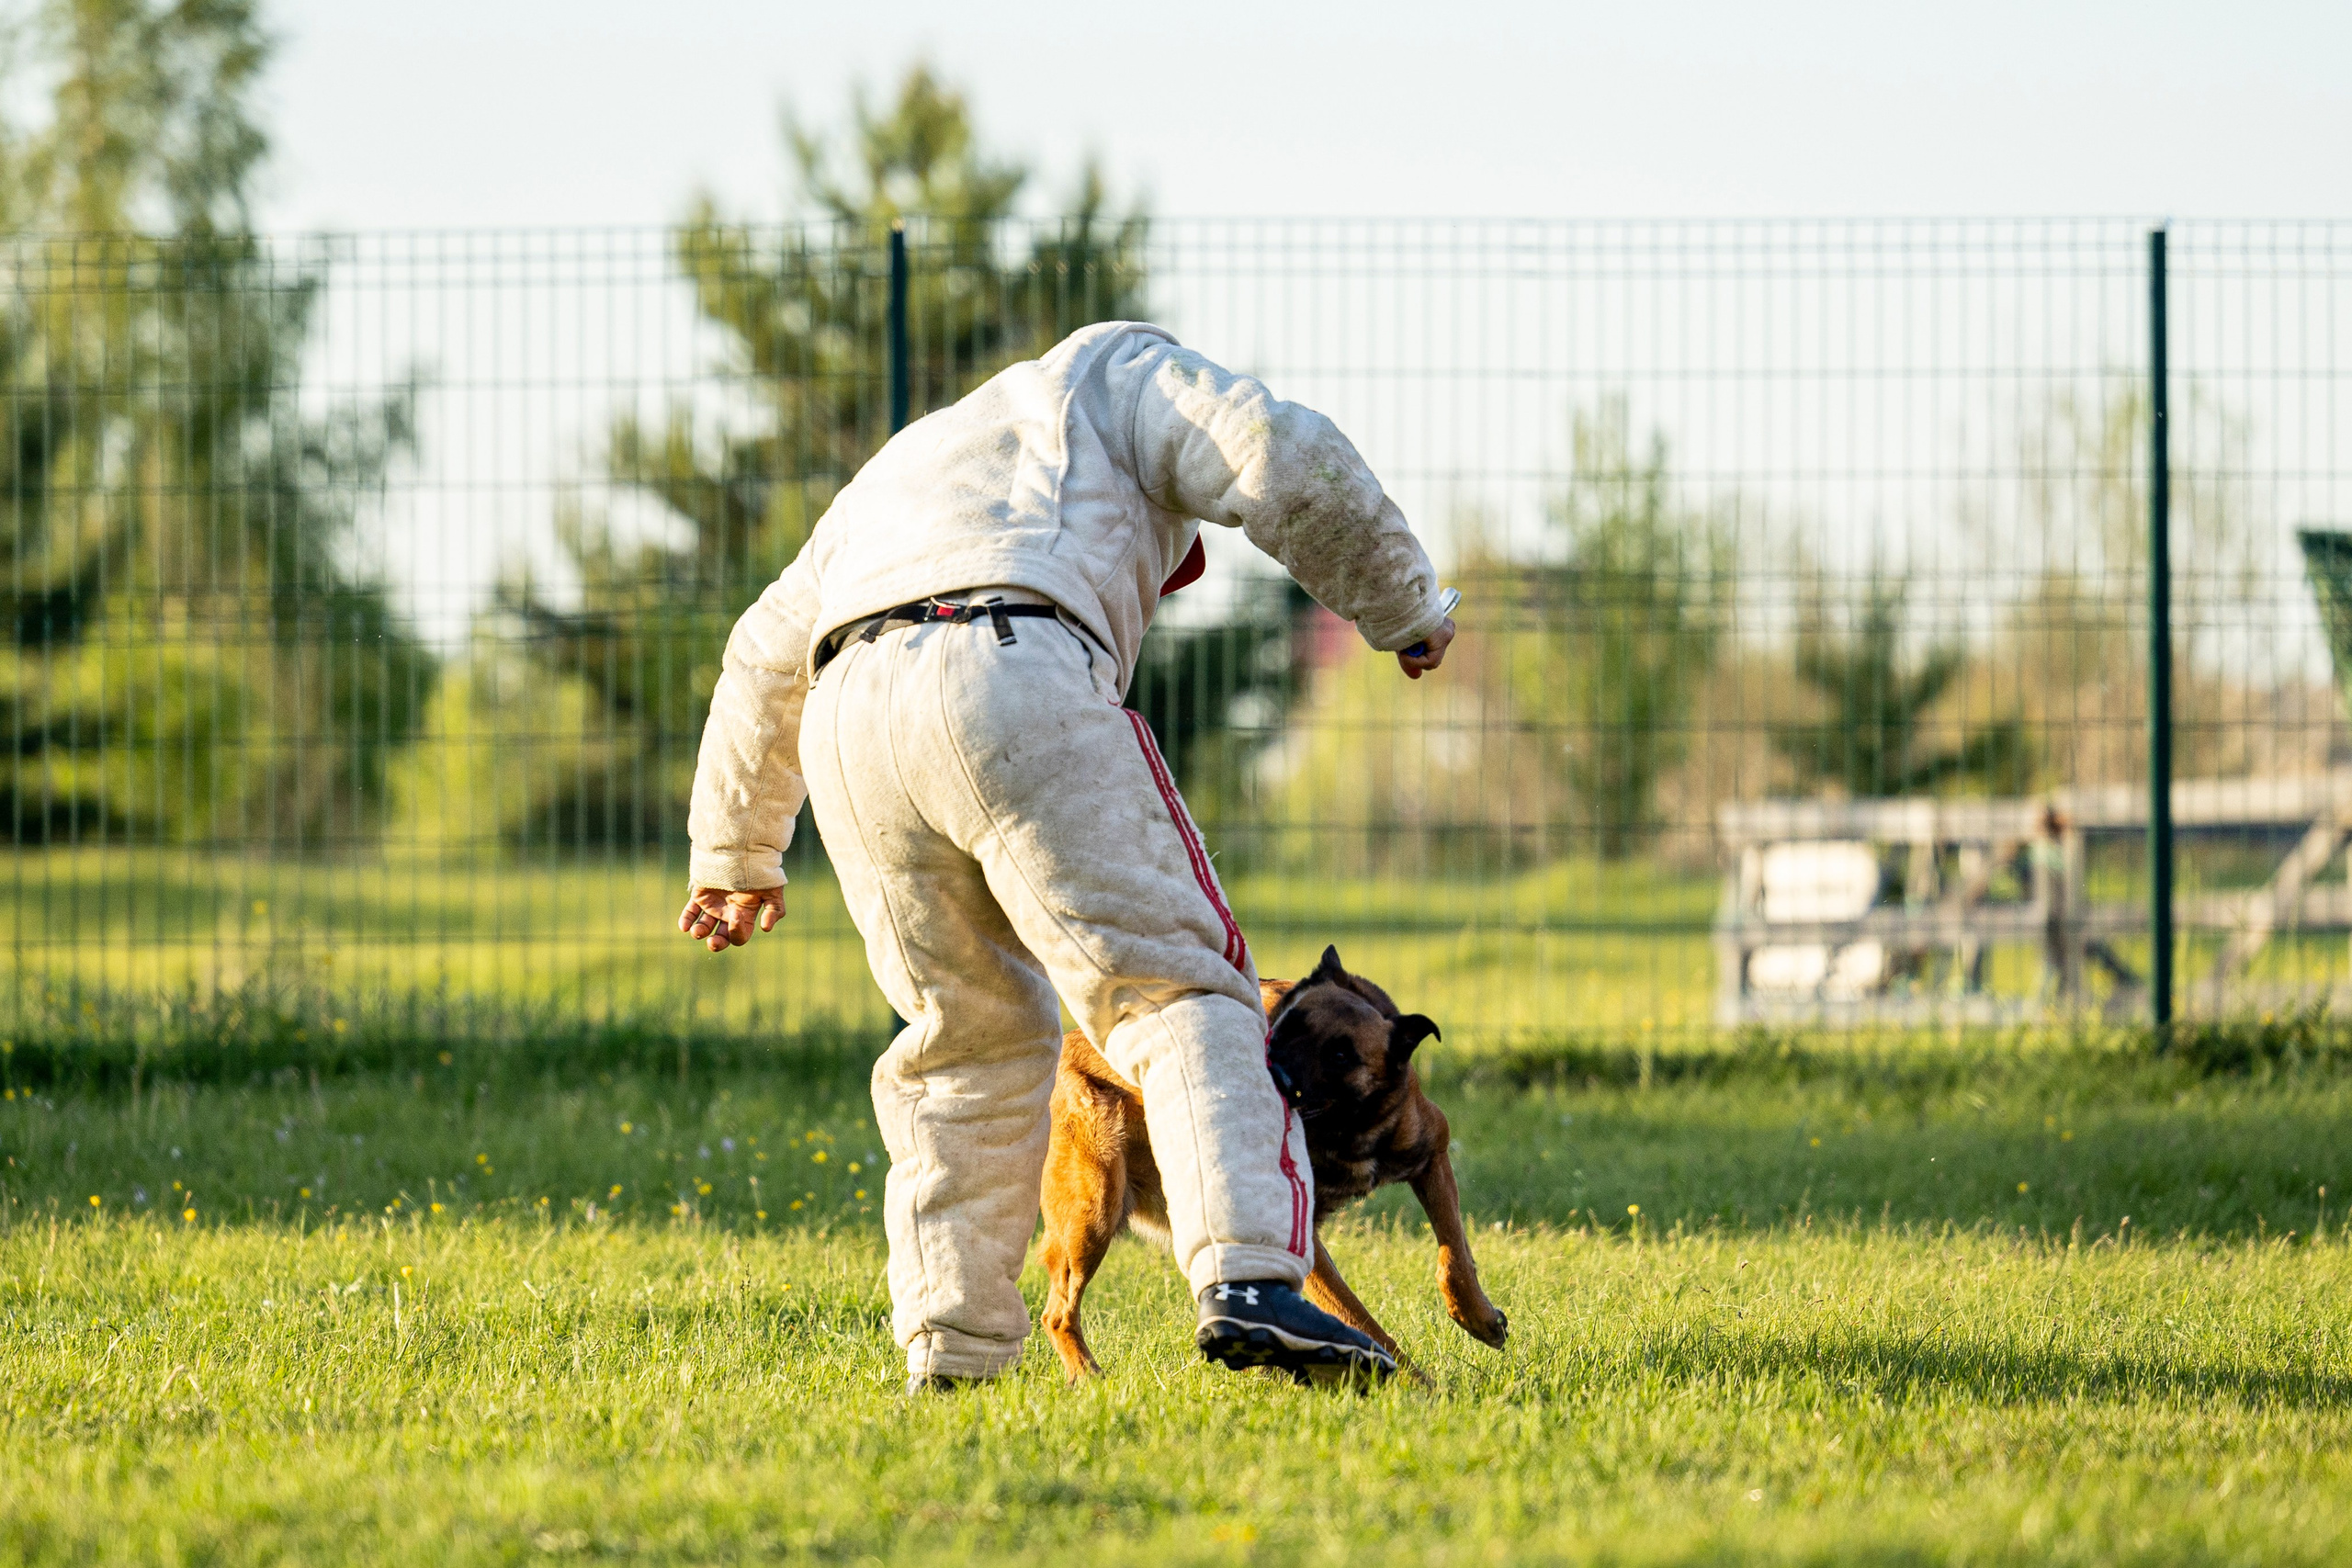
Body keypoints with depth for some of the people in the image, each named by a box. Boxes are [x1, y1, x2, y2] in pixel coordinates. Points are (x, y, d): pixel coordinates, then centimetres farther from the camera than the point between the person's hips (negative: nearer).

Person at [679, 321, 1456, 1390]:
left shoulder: (902, 471, 43)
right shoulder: (1110, 372, 27)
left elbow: (762, 665, 51)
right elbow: (1284, 461, 8)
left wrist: (735, 852, 62)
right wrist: (1403, 609, 20)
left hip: (849, 722, 6)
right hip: (1017, 690, -6)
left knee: (970, 1040, 20)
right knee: (1174, 992, -6)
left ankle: (950, 1354, 13)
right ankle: (1245, 1282, -25)